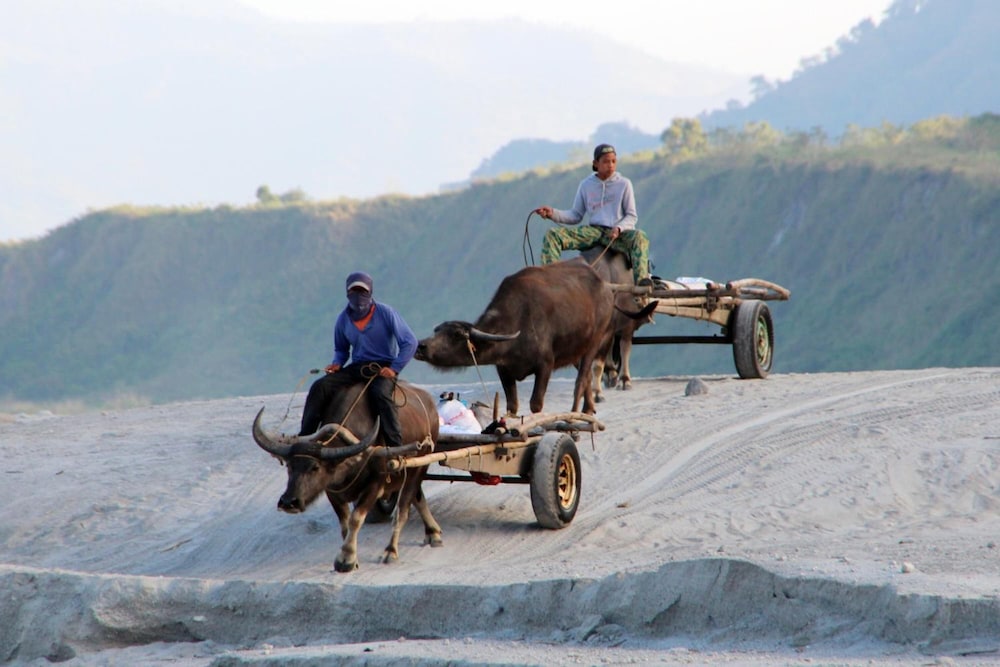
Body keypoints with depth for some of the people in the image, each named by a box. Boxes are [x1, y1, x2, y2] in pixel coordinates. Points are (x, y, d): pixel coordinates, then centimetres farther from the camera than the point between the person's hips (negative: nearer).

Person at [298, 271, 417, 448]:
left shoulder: (386, 313, -7)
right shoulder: (344, 319, 6)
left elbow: (410, 342, -7)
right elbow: (341, 349, 21)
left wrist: (394, 369, -15)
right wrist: (337, 363, -2)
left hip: (383, 367, -5)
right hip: (356, 367, 5)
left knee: (380, 393, -38)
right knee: (320, 387, -15)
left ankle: (395, 445, -38)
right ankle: (304, 438, -15)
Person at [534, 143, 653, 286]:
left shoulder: (624, 184, 7)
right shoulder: (586, 185, 12)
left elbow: (631, 216, 6)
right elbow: (575, 215, 15)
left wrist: (619, 228, -16)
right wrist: (553, 214, -3)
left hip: (617, 233, -3)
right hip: (593, 230, 3)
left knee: (639, 237, -38)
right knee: (552, 235, -18)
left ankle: (642, 280, -55)